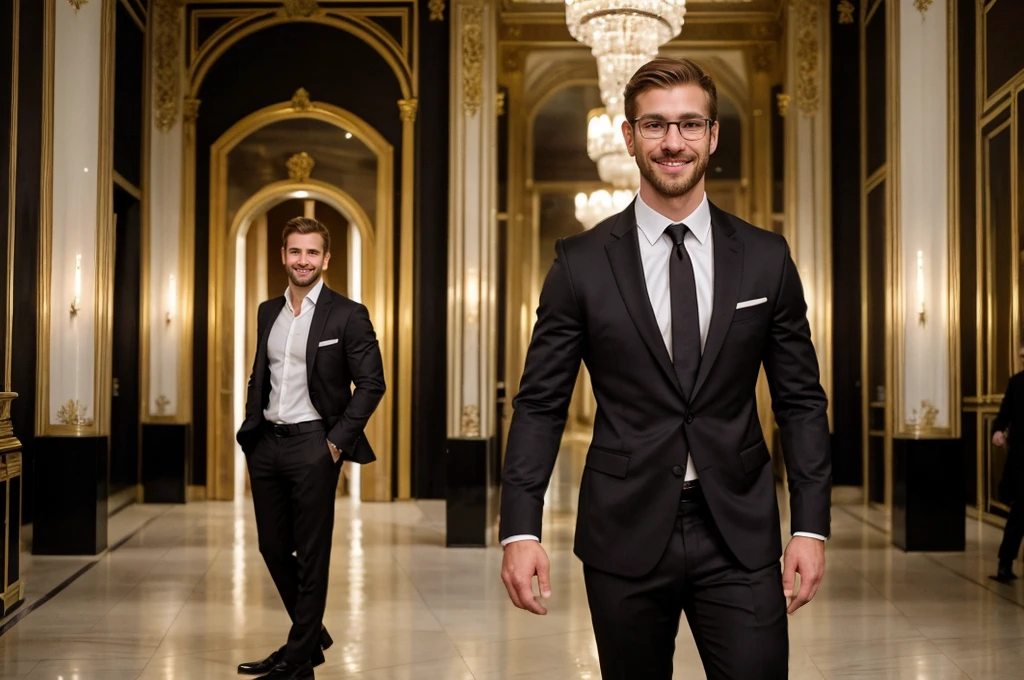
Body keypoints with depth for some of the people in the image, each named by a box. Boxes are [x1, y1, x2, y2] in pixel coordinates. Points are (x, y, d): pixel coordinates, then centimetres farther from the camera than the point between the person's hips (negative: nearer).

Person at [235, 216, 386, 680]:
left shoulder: (347, 315, -6)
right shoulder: (268, 312, 12)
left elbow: (372, 383, -8)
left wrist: (339, 439, -12)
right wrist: (249, 430, 10)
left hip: (312, 445, -6)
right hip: (266, 445, 6)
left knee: (311, 557, 2)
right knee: (273, 549, 13)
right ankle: (312, 635, 32)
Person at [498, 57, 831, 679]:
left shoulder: (766, 259, 4)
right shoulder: (582, 263, 0)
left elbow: (801, 400, 7)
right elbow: (540, 403, 0)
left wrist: (811, 527, -1)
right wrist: (521, 529, -9)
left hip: (739, 536, 1)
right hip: (626, 535, 0)